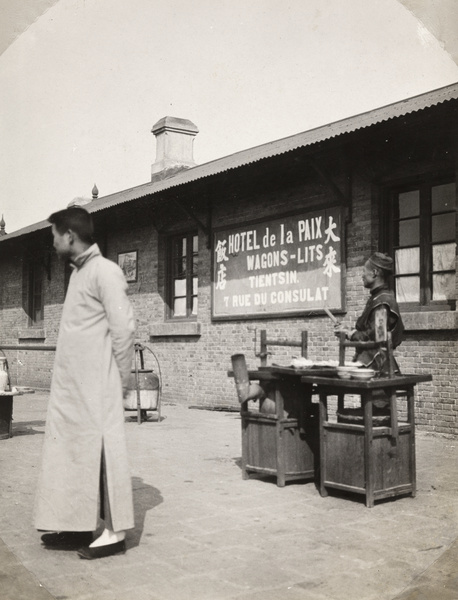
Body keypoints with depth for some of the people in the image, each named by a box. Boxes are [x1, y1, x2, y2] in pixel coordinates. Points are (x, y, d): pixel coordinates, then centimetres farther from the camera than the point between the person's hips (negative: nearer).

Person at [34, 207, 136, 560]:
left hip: (95, 386, -9)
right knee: (71, 452, 12)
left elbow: (123, 328, -15)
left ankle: (114, 532, 5)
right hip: (71, 386, 9)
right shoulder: (79, 272, 16)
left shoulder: (104, 270, -11)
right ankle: (80, 526, 22)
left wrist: (120, 381, -10)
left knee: (100, 452, -3)